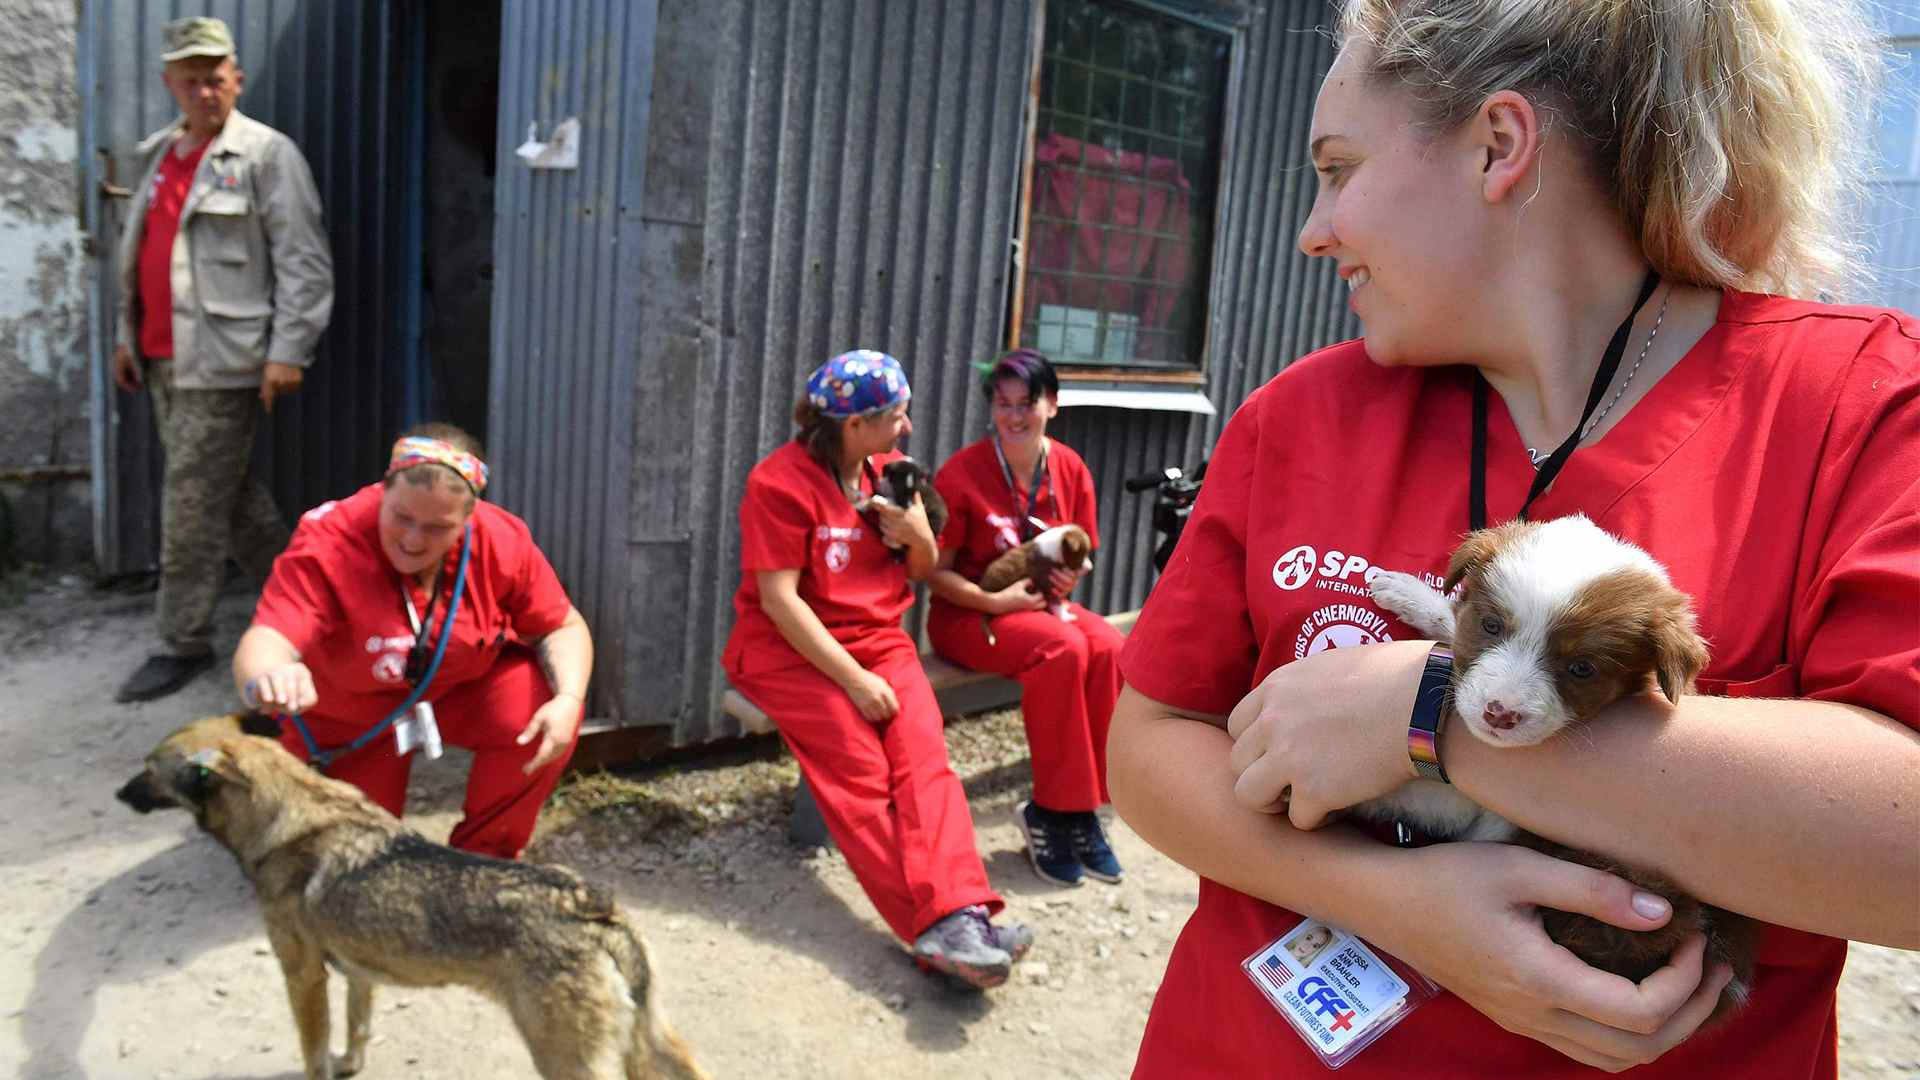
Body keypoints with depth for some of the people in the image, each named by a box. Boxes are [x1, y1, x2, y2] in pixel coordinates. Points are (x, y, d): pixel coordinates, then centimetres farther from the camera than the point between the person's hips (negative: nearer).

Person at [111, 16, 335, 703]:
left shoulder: (266, 154, -6)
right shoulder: (160, 153, 17)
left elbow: (304, 263, -12)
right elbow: (139, 252, 23)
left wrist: (287, 352, -17)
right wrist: (127, 337, 20)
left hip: (221, 361, -8)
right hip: (162, 357, 8)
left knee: (194, 503, -4)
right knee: (226, 493, 14)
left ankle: (184, 644, 7)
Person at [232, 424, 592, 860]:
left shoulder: (503, 541, -25)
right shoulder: (325, 547, -32)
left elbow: (563, 627, -14)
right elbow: (264, 642, -45)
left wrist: (569, 700, -34)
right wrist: (265, 679, -71)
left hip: (466, 688, 1)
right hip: (349, 720, -1)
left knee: (542, 710, -28)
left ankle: (481, 853, -3)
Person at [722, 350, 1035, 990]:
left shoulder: (891, 469, 10)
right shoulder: (781, 482, -10)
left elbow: (924, 571, 19)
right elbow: (778, 598, -15)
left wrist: (919, 535, -6)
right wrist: (853, 679, -20)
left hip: (880, 641, 5)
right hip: (790, 651, -5)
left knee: (923, 755, -22)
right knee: (860, 769, -25)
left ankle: (956, 918, -34)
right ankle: (944, 925, -27)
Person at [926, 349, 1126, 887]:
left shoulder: (1070, 470, 3)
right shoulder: (962, 473, -11)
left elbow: (1080, 557, 12)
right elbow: (937, 572, -9)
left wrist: (1066, 577, -11)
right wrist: (995, 600, -23)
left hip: (1041, 603, 5)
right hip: (968, 614, -5)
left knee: (1110, 647, -26)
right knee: (1062, 647, -32)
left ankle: (1082, 807, -14)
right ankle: (1054, 810, -18)